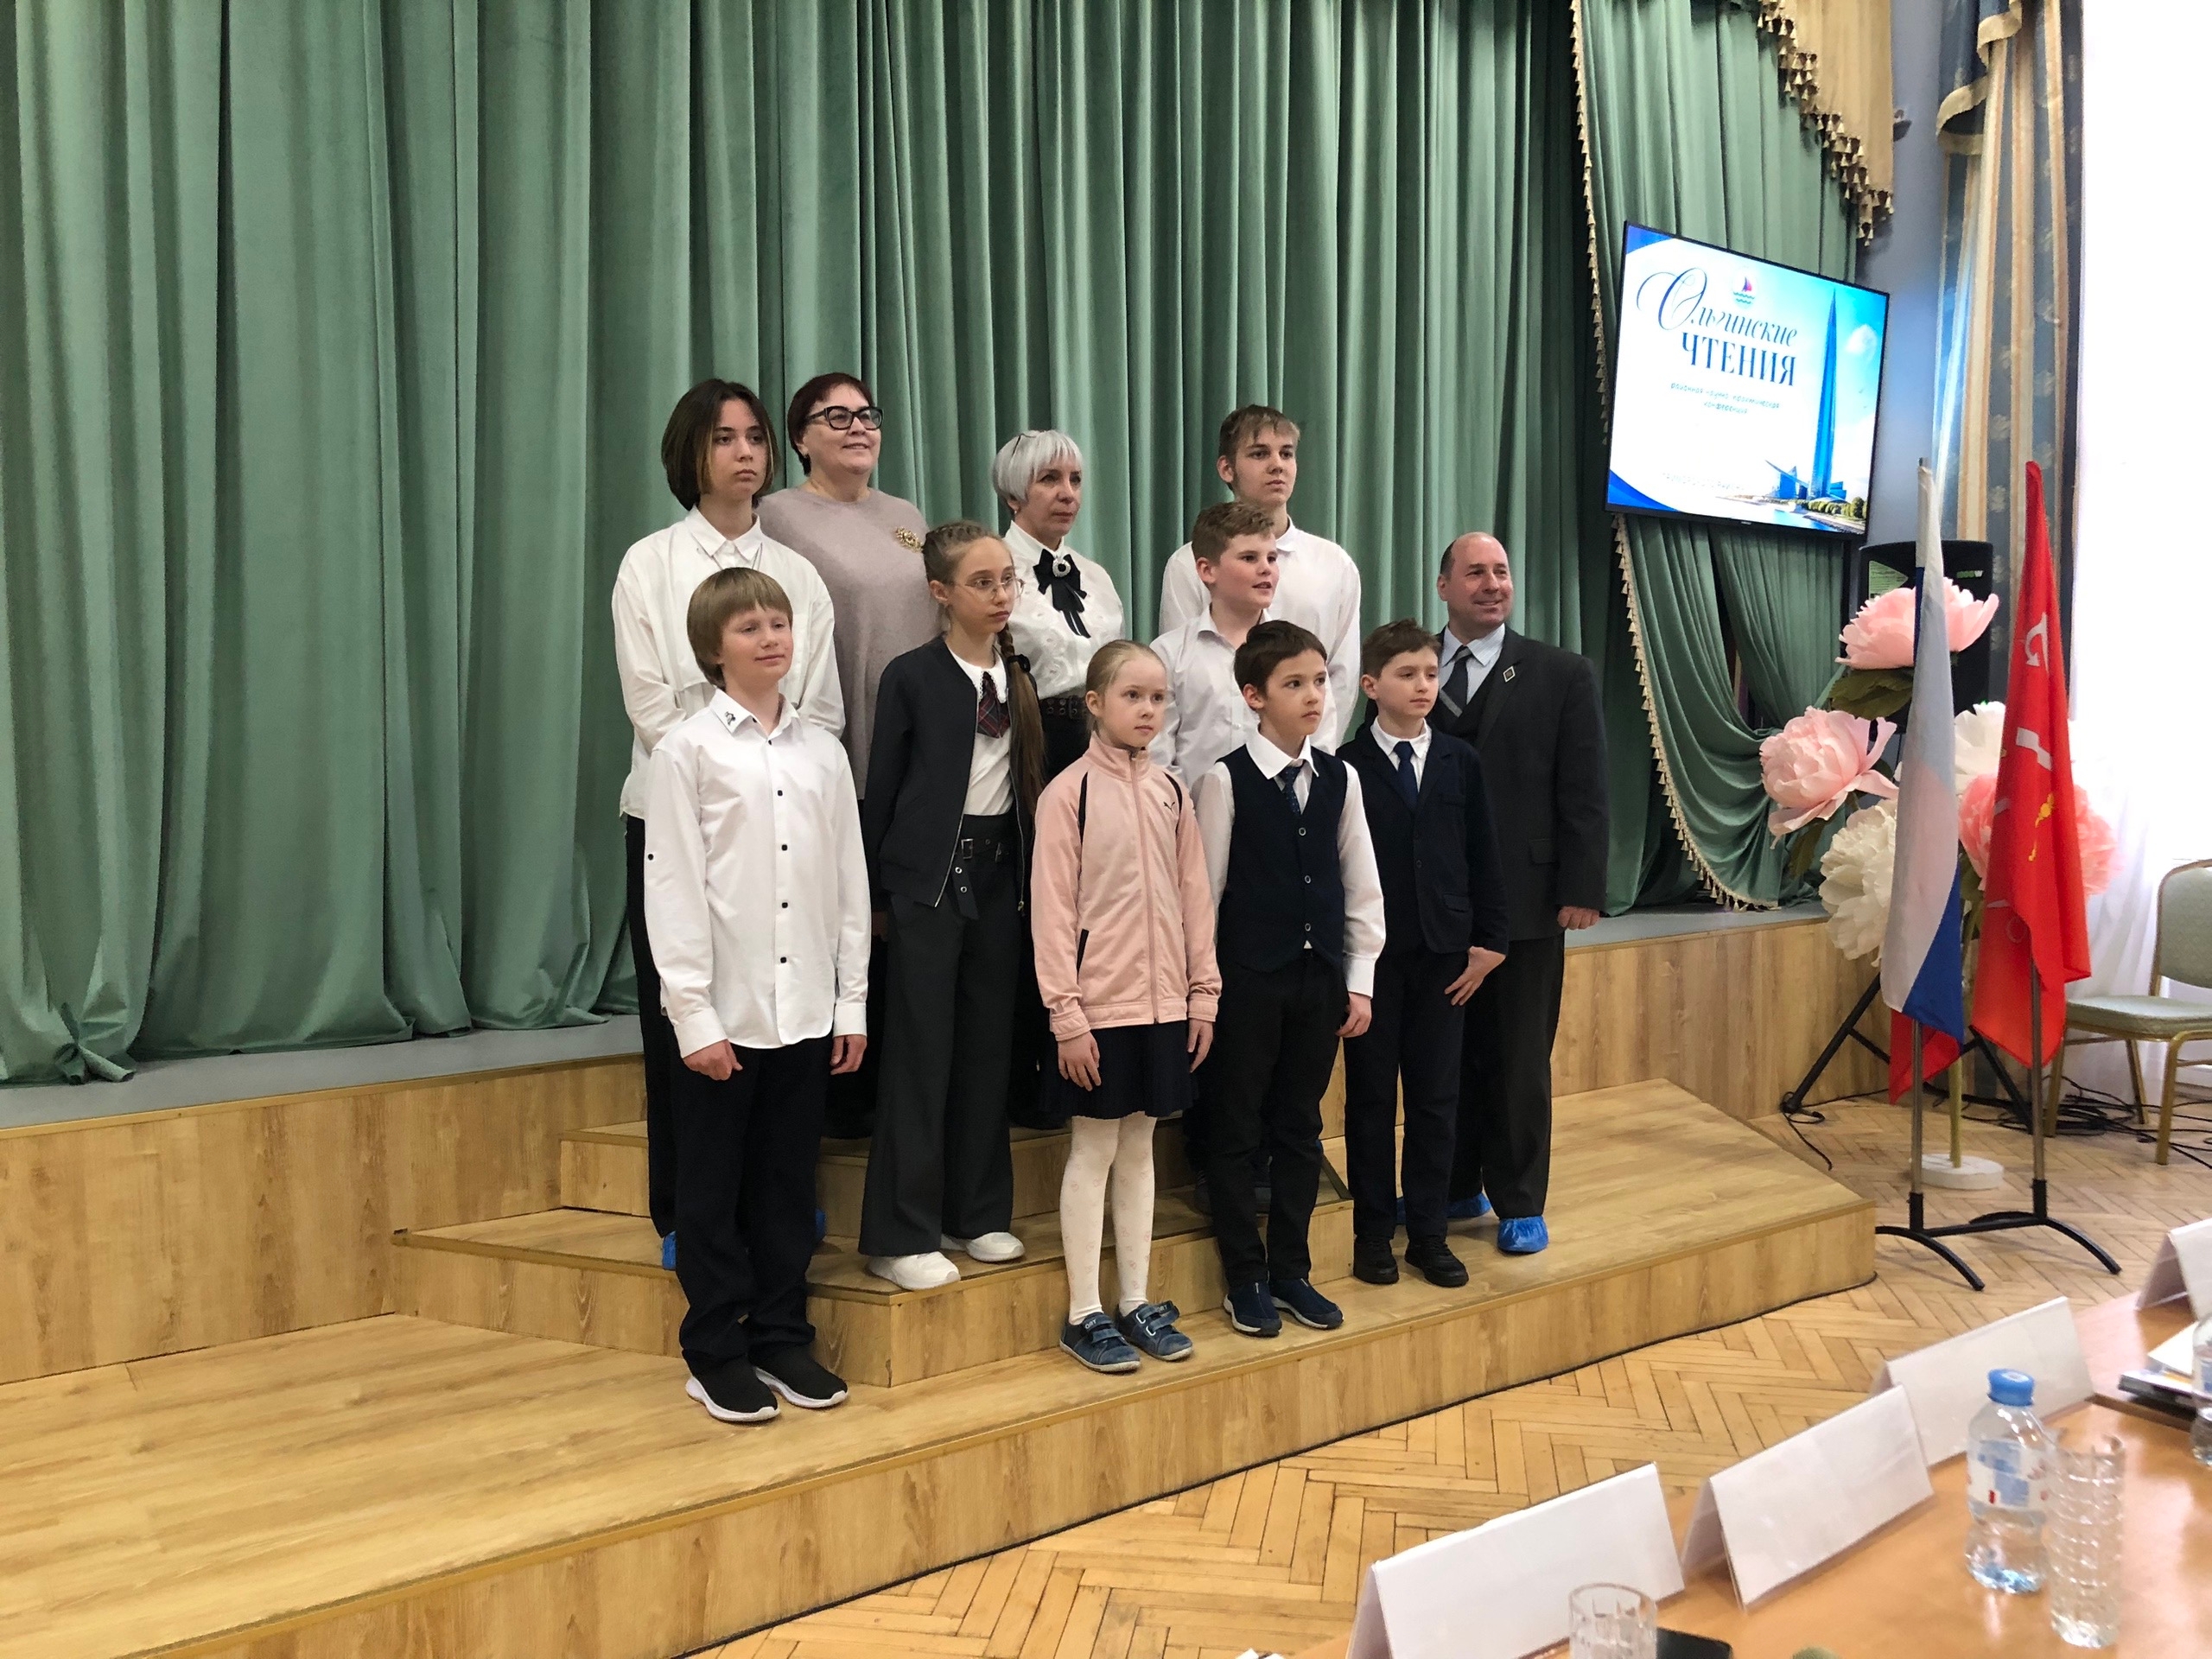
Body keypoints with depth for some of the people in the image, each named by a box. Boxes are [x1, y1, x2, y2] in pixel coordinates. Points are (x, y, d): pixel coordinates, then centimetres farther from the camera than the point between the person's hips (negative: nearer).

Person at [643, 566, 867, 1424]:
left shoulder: (823, 750, 7)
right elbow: (673, 890, -7)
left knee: (789, 1184, 13)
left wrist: (852, 1002, 7)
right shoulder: (687, 750, -4)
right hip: (726, 1012, -4)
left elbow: (850, 882, 9)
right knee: (714, 1191, 8)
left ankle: (783, 1339, 26)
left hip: (807, 1013, 4)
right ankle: (716, 1355, 21)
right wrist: (694, 1016, -11)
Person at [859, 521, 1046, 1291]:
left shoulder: (1020, 675, 8)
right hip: (929, 878, -5)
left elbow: (1032, 778, 12)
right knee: (920, 1053, -2)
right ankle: (900, 1236, 7)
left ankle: (977, 1215, 22)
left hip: (999, 872, 5)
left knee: (987, 1045, 10)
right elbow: (881, 789, -4)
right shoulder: (912, 676, -6)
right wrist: (876, 893, -4)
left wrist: (1026, 875, 7)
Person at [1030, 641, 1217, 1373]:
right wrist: (1066, 1014, -13)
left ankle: (1136, 1301, 25)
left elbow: (1194, 895, 9)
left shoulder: (1170, 791, 6)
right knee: (1094, 1152, 5)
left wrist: (1203, 991, 6)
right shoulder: (1068, 792, -9)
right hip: (1099, 1005, -5)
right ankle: (1084, 1313, 16)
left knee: (1139, 1147, 14)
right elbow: (1053, 910, -10)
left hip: (1164, 1003, 5)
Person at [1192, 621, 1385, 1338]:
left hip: (1320, 977, 4)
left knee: (1301, 1128, 13)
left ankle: (1291, 1270, 26)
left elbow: (1361, 886, 8)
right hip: (1247, 979, -4)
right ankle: (1246, 1279, 20)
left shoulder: (1340, 778, 5)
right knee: (1237, 1131, 6)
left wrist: (1359, 979, 5)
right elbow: (1204, 891, -7)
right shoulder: (1225, 780, -8)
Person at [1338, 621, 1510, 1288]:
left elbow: (1482, 858, 7)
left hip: (1443, 955, 3)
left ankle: (1428, 1233, 19)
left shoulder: (1461, 761, 7)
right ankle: (1373, 1232, 18)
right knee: (1371, 1098, 7)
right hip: (1370, 954, -3)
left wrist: (1488, 942, 1)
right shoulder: (1346, 766, -4)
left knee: (1436, 1099, 8)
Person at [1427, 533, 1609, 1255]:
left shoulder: (1562, 674, 1)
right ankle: (1455, 1187, 28)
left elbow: (1583, 792, -2)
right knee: (1444, 1054, 12)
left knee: (1520, 1060, 8)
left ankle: (1520, 1203, 22)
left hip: (1524, 898, -2)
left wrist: (1580, 891, -8)